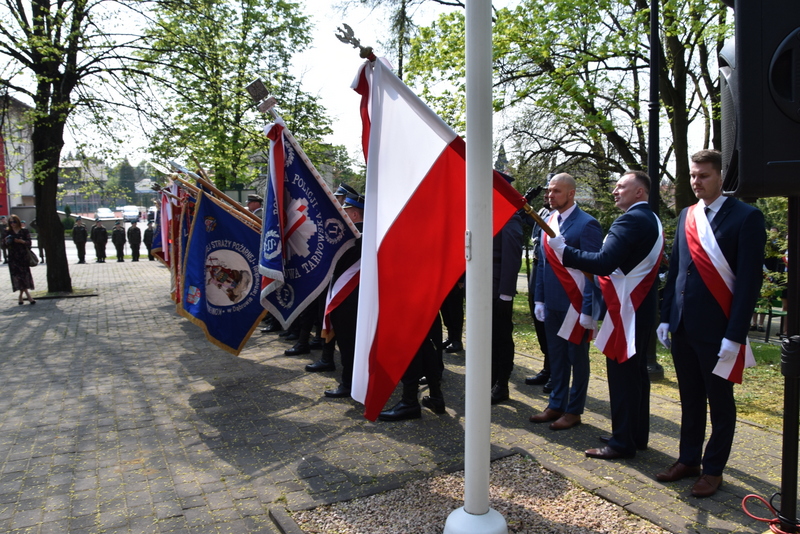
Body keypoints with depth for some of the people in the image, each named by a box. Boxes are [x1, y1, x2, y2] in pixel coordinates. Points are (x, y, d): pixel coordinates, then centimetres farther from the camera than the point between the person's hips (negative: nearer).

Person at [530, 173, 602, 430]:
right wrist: (539, 300, 11)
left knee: (577, 357, 8)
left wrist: (588, 309, -17)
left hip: (575, 305, -6)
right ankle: (556, 404, 28)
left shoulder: (586, 224, -12)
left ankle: (574, 410, 20)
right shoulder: (548, 222, 9)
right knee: (556, 356, 15)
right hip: (552, 304, 7)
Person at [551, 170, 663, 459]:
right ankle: (637, 435, 27)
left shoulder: (630, 220, -17)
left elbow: (604, 262, -27)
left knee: (622, 374, -2)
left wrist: (563, 250, -24)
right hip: (641, 306, 10)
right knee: (636, 372, 16)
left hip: (626, 309, -10)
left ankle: (622, 442, 7)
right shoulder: (651, 220, 16)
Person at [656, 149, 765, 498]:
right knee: (690, 399, 17)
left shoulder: (746, 217, -9)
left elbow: (750, 280, -12)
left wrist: (735, 335, -15)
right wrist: (666, 318, 9)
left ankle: (713, 469, 24)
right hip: (682, 326, 6)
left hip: (716, 330, -5)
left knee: (720, 402, 10)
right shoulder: (686, 216, 9)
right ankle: (688, 459, 31)